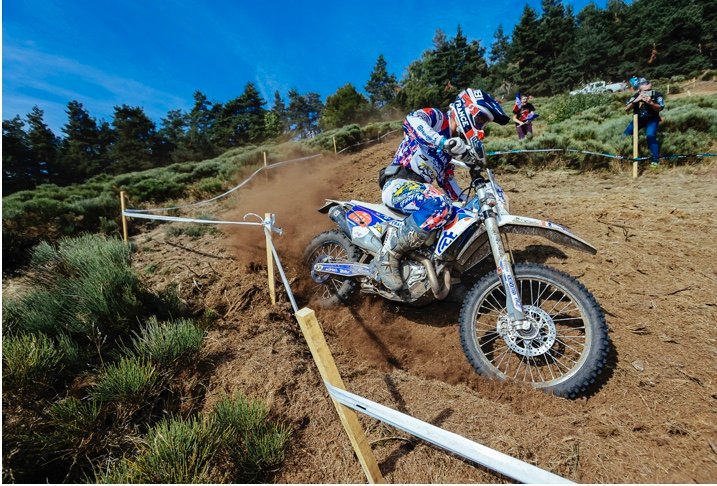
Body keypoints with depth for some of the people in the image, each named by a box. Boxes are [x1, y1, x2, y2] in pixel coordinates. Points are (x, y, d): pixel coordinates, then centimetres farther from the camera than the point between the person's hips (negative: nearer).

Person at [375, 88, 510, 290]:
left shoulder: (455, 142, 25)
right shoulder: (436, 117, -1)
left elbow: (446, 179, 26)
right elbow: (411, 120, -26)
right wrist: (443, 142, -41)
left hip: (419, 188, 10)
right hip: (398, 184, -9)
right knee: (440, 206, -37)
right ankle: (389, 253, -25)